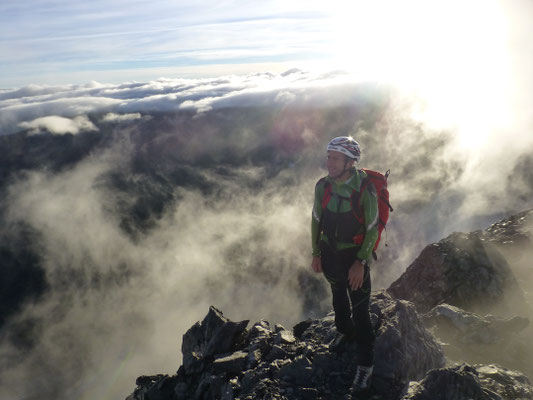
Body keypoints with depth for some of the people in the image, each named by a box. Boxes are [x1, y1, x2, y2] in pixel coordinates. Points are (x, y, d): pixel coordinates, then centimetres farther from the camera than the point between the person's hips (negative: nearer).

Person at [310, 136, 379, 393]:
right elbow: (316, 220, 2)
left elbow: (372, 229, -14)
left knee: (360, 310, 1)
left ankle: (365, 364, 18)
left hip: (355, 257, -4)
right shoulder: (323, 186, -11)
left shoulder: (365, 190, -23)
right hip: (330, 254, 5)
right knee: (339, 297, 25)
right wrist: (316, 254, 5)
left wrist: (360, 263, -16)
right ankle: (345, 332, 52)